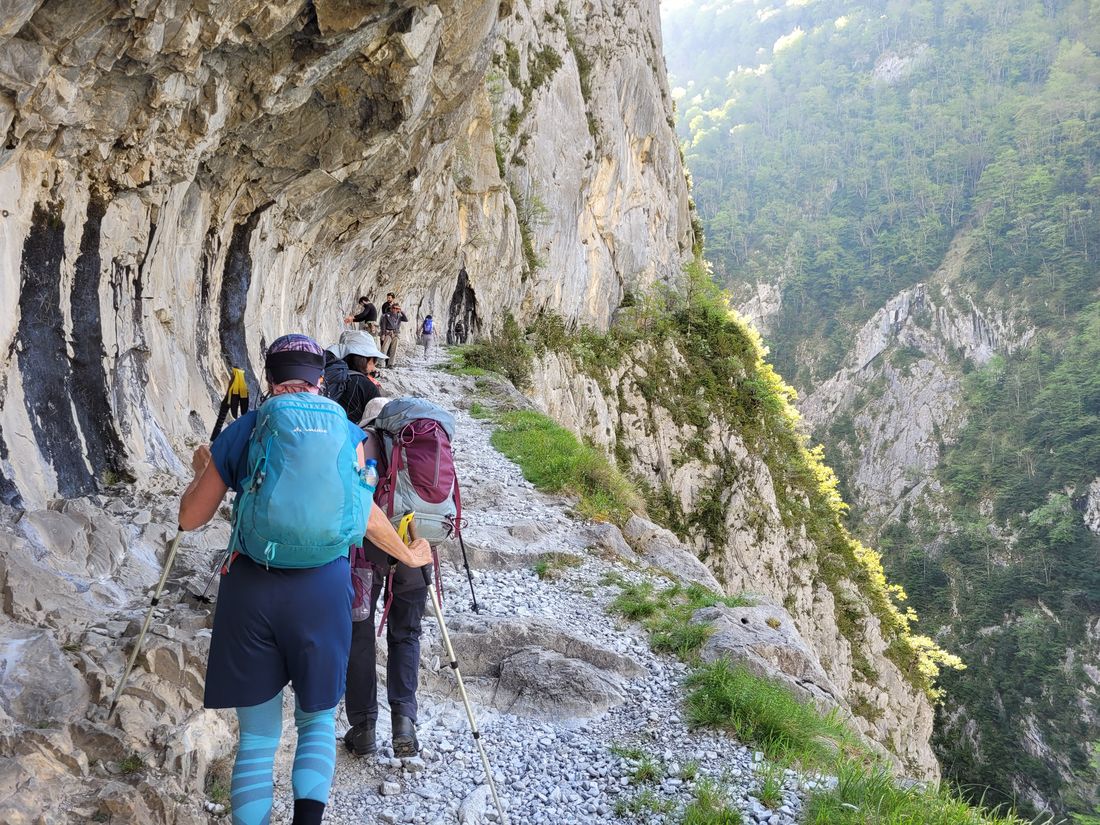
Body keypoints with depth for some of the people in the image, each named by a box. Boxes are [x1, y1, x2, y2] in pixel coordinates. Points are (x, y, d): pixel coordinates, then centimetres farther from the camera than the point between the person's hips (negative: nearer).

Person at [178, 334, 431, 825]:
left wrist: (201, 471, 32)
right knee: (318, 720, 18)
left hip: (250, 588, 0)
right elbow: (365, 515, 7)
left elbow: (190, 519, 12)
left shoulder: (238, 433, 7)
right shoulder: (344, 432, 6)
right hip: (322, 588, 0)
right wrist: (409, 555, 25)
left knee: (258, 735, 12)